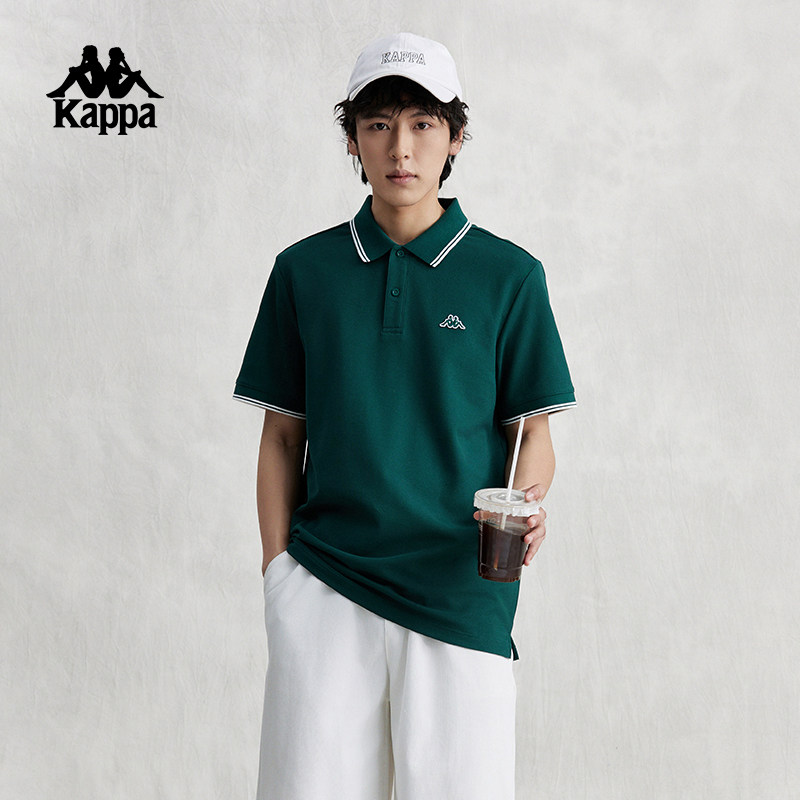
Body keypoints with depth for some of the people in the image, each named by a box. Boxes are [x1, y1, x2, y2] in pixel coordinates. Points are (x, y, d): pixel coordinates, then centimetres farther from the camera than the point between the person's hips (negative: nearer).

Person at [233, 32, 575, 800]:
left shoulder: (508, 275, 1)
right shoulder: (305, 270, 6)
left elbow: (532, 431, 5)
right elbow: (283, 435, 9)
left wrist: (527, 505, -16)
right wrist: (278, 572, 3)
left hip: (460, 592, -1)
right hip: (323, 588, 1)